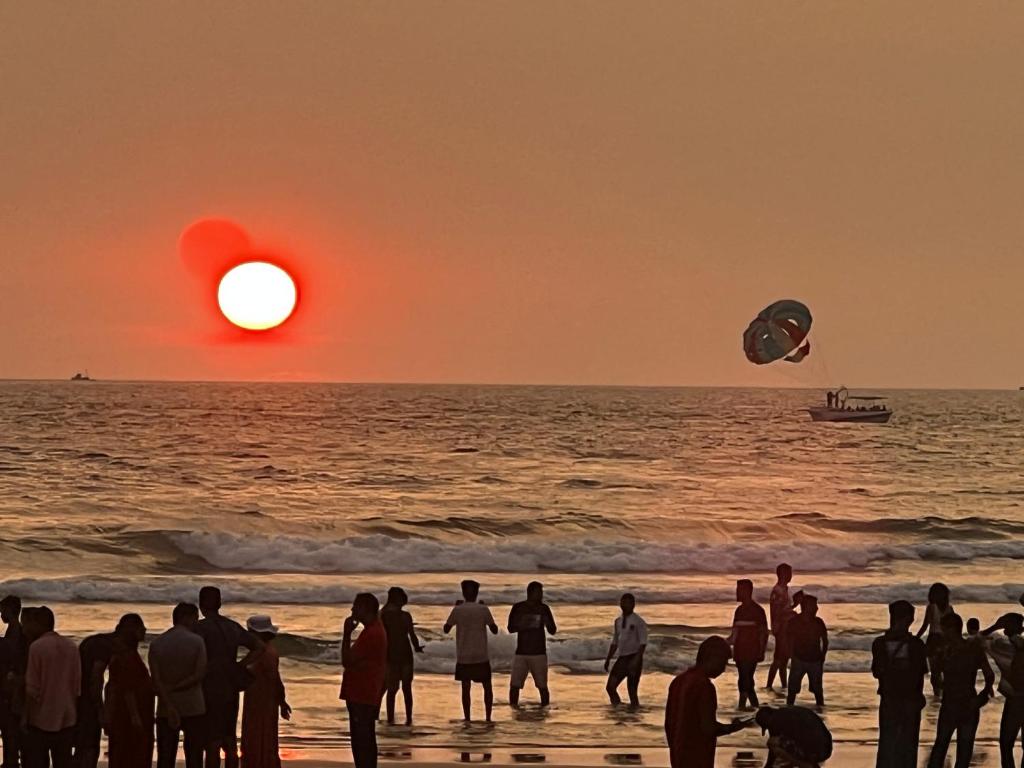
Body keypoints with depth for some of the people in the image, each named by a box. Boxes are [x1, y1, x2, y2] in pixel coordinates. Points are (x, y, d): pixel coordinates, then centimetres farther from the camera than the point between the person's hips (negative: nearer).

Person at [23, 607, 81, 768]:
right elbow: (77, 687, 7)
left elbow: (31, 689, -12)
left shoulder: (36, 647, -11)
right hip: (66, 720, 5)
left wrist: (25, 719, -5)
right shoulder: (71, 647, 4)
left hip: (40, 720, -5)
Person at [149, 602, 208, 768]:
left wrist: (169, 706, -12)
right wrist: (175, 688, -6)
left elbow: (156, 680, -7)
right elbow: (199, 675, -13)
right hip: (193, 708, -2)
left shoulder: (156, 644, 2)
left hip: (166, 709, 2)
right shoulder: (196, 641, -5)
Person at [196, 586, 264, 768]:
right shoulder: (233, 627, 8)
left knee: (212, 745, -3)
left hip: (209, 692, -6)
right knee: (230, 743, 13)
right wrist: (238, 667, 7)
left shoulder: (201, 628, -10)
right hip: (230, 691, 6)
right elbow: (259, 647, 9)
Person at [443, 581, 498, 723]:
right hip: (481, 656, 0)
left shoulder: (458, 610, -5)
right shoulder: (483, 609, -6)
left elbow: (446, 629, 6)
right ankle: (488, 718, 7)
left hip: (463, 657, 0)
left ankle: (467, 718, 3)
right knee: (487, 687, 11)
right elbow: (494, 630, 2)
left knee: (466, 687, 7)